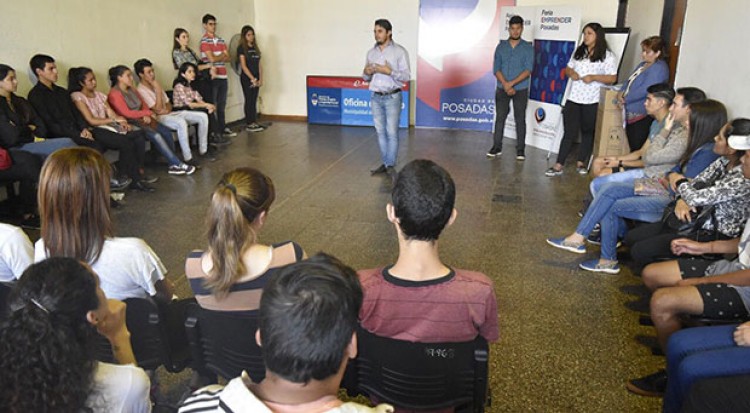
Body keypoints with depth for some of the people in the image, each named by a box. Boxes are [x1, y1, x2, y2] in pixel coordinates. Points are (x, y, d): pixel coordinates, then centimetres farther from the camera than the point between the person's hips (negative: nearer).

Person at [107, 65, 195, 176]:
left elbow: (144, 105, 15)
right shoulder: (115, 94, -8)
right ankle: (178, 164, -25)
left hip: (142, 120, 8)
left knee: (167, 131, -15)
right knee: (156, 135, -28)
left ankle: (173, 165, -19)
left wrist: (146, 115, -7)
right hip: (130, 124, -8)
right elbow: (127, 113, -15)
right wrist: (147, 113, -7)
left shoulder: (132, 89, 15)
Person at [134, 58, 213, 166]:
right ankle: (187, 159, -37)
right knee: (181, 122, -41)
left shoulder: (155, 85, 17)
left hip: (169, 113, 9)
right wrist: (158, 89, -13)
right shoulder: (141, 90, -9)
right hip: (159, 118, -8)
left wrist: (167, 109, -4)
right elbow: (157, 109, -16)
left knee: (203, 116, -6)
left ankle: (202, 151, -3)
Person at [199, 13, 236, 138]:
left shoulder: (221, 40, 15)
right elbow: (212, 59, -15)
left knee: (221, 105, 12)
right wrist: (223, 55, 2)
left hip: (222, 77, 6)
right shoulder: (204, 41, -5)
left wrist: (218, 58, -10)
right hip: (211, 77, -6)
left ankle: (223, 129, 20)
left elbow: (228, 58, 7)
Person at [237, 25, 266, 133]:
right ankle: (249, 124, 2)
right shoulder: (241, 48, -4)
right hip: (246, 78, -6)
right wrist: (252, 79, -13)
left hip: (256, 79, 6)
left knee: (254, 101, 7)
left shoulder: (255, 48, 14)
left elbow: (259, 64, 12)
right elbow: (243, 66, -10)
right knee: (249, 100, -3)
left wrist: (260, 79, 2)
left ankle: (254, 122, 11)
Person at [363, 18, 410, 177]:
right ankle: (385, 163, 17)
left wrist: (389, 71, -22)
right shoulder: (371, 52, 8)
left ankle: (390, 166, 3)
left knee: (392, 132, -4)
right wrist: (366, 72, -10)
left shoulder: (399, 51, -6)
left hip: (392, 97, -5)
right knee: (380, 132, 8)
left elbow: (406, 76, -9)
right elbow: (366, 78, 13)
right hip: (375, 97, 5)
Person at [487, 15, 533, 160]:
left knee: (520, 119, 2)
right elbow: (496, 69, -1)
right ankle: (497, 146, 14)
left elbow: (528, 70, -10)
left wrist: (511, 83, -19)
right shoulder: (501, 46, 5)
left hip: (521, 90, -2)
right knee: (500, 118, 5)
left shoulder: (528, 47, -1)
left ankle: (520, 149, 7)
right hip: (502, 89, 2)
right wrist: (505, 85, -14)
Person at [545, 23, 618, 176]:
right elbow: (568, 69, 18)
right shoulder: (578, 52, 13)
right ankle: (558, 166, -3)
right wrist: (571, 73, -5)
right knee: (569, 132, -1)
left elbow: (612, 78, -7)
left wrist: (593, 77, -20)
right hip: (574, 99, 3)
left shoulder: (607, 55, -2)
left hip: (593, 101, -3)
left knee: (588, 132, 10)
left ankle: (581, 163, 23)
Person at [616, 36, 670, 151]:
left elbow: (644, 90, -20)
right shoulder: (642, 65, 18)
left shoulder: (659, 68, -12)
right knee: (630, 146, 12)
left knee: (636, 149, -6)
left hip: (642, 116, -9)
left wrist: (625, 99, -12)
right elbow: (628, 81, 19)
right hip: (630, 114, 9)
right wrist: (621, 92, -2)